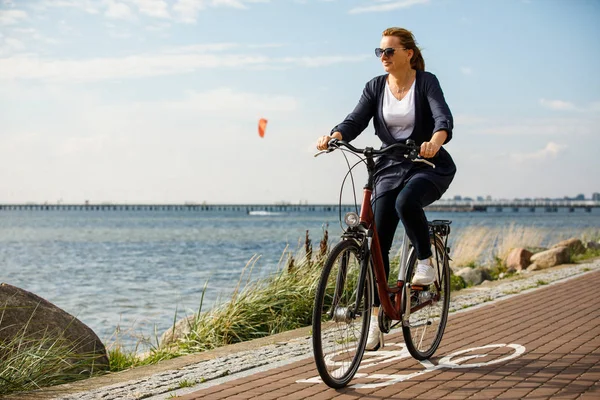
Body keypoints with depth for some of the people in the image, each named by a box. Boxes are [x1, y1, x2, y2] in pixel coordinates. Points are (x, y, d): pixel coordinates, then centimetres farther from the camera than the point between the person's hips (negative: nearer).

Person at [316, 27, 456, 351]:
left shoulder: (426, 82, -8)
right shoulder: (376, 87, 3)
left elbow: (443, 117, -24)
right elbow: (356, 120, -9)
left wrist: (436, 140, -47)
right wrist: (334, 136, -30)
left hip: (430, 166, -4)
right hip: (390, 167, 4)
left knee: (406, 202, -37)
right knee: (378, 242, -5)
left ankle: (425, 262, -12)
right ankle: (375, 315, 1)